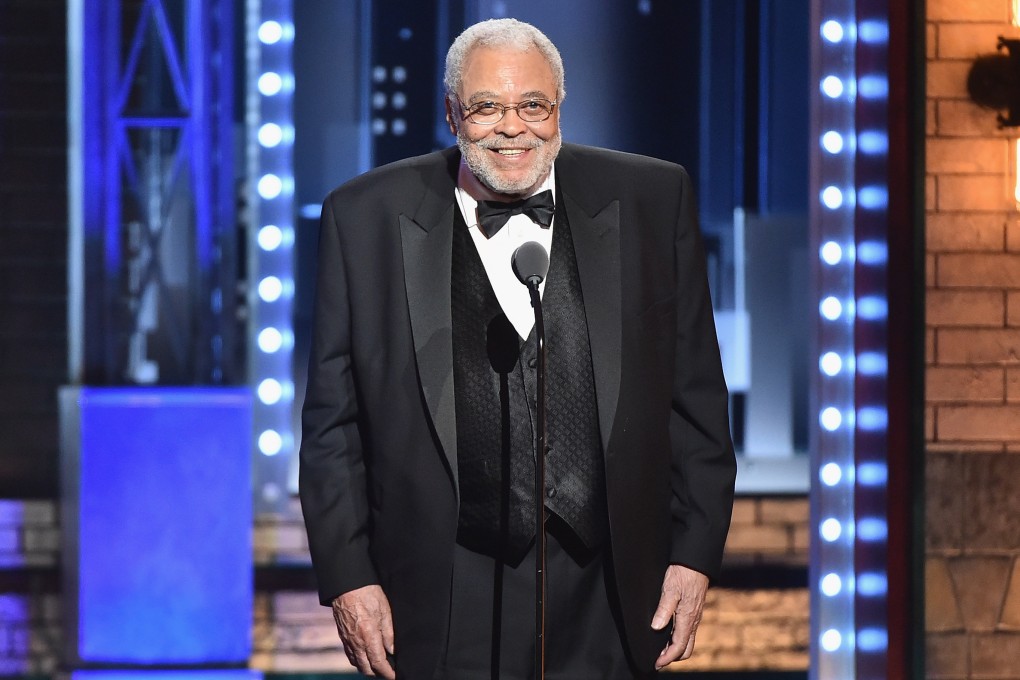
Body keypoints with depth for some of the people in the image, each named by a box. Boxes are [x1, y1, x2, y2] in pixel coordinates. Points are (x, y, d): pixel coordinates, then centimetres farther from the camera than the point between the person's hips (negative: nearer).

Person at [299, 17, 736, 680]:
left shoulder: (652, 201, 5)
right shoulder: (367, 218, 2)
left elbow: (696, 398, 8)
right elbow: (333, 422, 4)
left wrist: (695, 554, 3)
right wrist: (347, 576, -1)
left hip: (603, 604, 1)